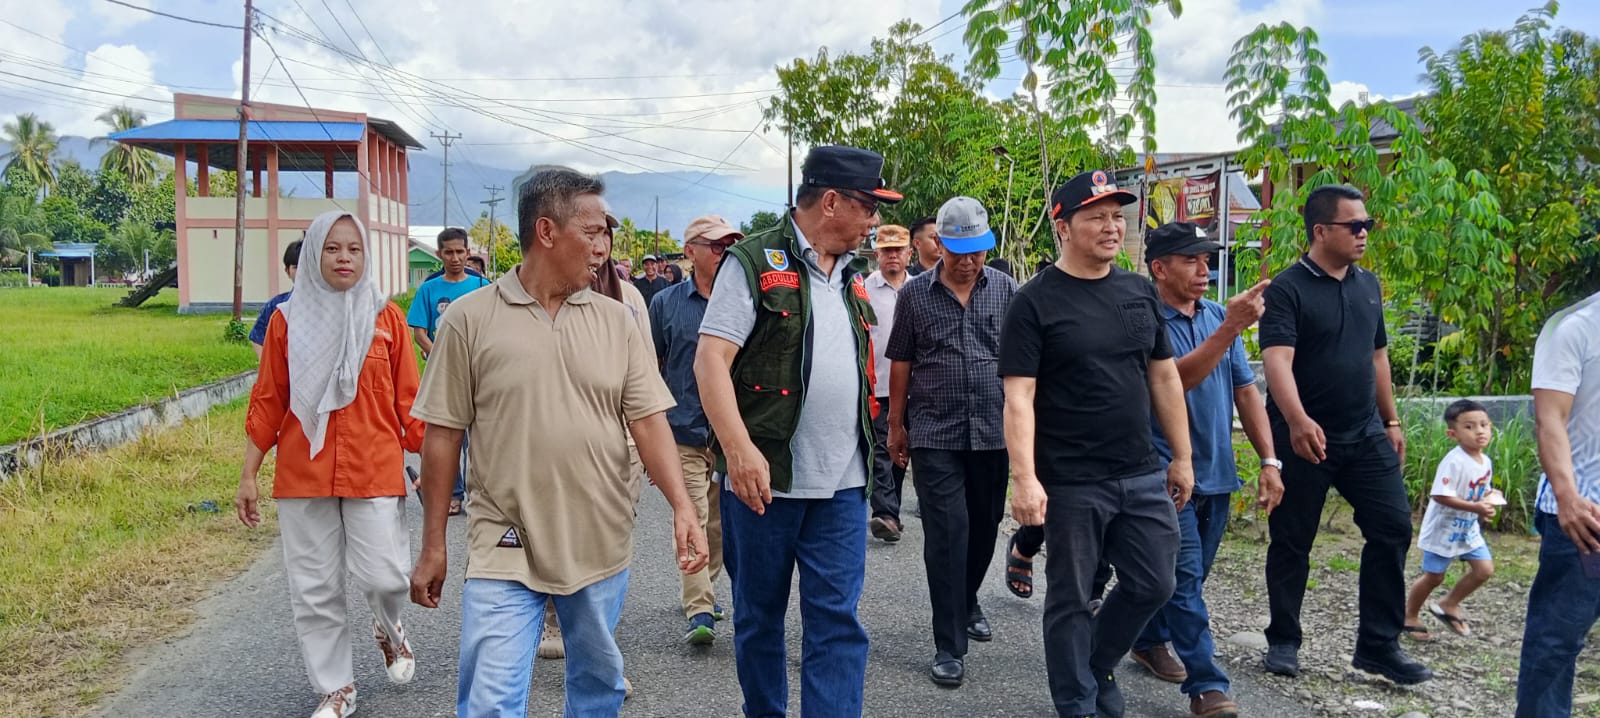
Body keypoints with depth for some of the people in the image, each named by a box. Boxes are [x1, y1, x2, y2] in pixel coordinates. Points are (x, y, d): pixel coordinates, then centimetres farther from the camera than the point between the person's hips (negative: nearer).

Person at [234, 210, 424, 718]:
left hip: (375, 471, -1)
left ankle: (389, 631, 30)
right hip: (303, 473, 1)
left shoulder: (386, 317, 1)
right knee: (314, 589, 6)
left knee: (384, 576, -6)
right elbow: (268, 401, 6)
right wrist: (248, 475, 6)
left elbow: (407, 399, 3)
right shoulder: (288, 319, 3)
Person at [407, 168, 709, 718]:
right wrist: (433, 545, 1)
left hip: (601, 547, 3)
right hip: (504, 550, -3)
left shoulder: (616, 321, 3)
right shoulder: (470, 319, -4)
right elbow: (443, 435, -1)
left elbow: (648, 419, 1)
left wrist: (681, 506, -12)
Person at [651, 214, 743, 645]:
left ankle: (703, 590, 31)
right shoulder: (666, 303, 3)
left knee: (721, 524, 13)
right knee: (693, 520, -7)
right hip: (686, 431, -2)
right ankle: (699, 612, -4)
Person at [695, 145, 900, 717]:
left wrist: (868, 446, 19)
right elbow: (711, 360, -15)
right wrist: (740, 448, -24)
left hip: (842, 483, 5)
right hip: (764, 477, -5)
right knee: (759, 615, 11)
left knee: (837, 621, 1)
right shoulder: (754, 262, -7)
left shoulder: (852, 275, 14)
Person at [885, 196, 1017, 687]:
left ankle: (967, 604, 41)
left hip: (992, 431, 2)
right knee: (946, 534, -5)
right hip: (935, 435, -2)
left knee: (984, 527, 15)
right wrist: (896, 425, 7)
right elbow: (901, 365, 6)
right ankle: (949, 646, 1)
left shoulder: (1005, 289, 3)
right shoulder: (915, 294, -1)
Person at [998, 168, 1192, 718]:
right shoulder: (1034, 303, -9)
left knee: (1154, 584, 12)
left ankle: (1097, 666, 36)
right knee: (1072, 598, 7)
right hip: (1071, 483, -5)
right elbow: (1019, 397, -14)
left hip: (1144, 475, 6)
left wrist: (1182, 457, 12)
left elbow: (1165, 377, 13)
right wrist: (1025, 477, -23)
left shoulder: (1140, 291, 8)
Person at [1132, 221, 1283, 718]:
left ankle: (1150, 640, 37)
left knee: (1188, 577, 18)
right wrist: (1231, 327, -34)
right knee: (1186, 581, -5)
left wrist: (1269, 459, 3)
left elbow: (1245, 389, 8)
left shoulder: (1218, 316, 6)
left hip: (1217, 473, 6)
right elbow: (1177, 378, -28)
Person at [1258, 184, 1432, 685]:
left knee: (1393, 528, 0)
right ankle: (1283, 641, 19)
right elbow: (1278, 361, -24)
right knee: (1291, 542, 4)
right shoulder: (1287, 289, -11)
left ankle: (1379, 645, 10)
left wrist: (1391, 421, 17)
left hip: (1365, 435, 6)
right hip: (1304, 438, -6)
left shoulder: (1369, 285, 10)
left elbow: (1377, 356, 19)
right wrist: (1297, 421, -38)